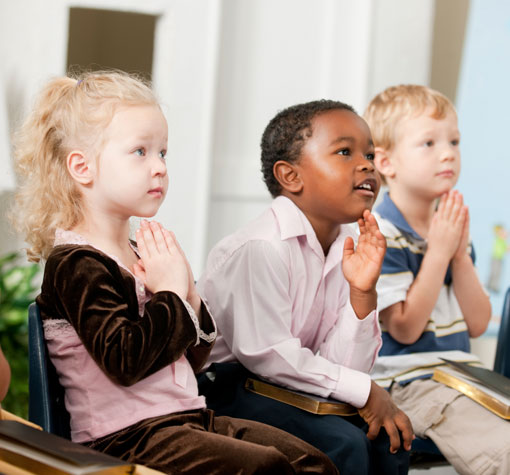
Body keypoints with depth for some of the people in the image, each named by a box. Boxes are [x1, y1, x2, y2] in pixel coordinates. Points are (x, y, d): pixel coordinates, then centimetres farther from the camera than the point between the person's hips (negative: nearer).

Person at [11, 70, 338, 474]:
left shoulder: (142, 254, 15)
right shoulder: (75, 263, -11)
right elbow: (124, 360, -24)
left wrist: (190, 296, 1)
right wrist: (171, 293, -14)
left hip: (186, 418, 9)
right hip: (124, 437, -9)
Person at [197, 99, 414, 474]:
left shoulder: (345, 249, 4)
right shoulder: (262, 247, -22)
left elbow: (343, 365, -1)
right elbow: (267, 353, -24)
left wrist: (361, 294, -16)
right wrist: (364, 391, -18)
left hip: (285, 386, 8)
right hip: (227, 385, -8)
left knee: (391, 437, -2)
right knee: (342, 444, -24)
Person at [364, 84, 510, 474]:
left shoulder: (451, 228, 13)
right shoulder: (380, 235, -12)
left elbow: (477, 324, 8)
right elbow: (406, 328, -16)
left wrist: (461, 255, -4)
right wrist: (438, 252, -15)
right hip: (410, 384, -8)